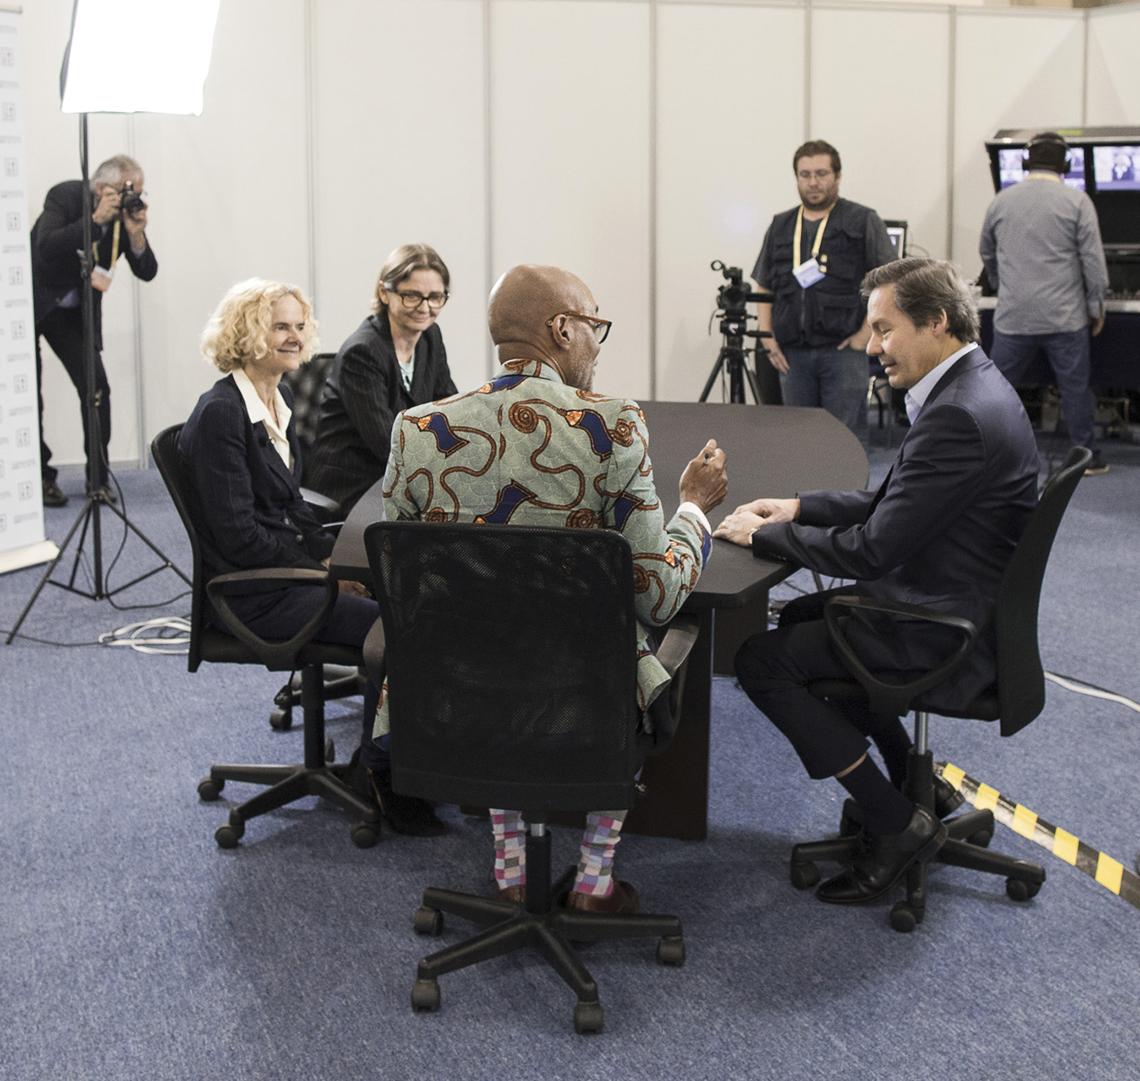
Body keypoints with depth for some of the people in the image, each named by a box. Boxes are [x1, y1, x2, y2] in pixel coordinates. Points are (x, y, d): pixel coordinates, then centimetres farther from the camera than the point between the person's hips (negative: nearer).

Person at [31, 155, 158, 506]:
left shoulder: (128, 212, -9)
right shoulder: (65, 196, -21)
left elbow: (147, 272, -10)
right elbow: (46, 248, -37)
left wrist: (136, 234, -28)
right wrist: (96, 219, -40)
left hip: (74, 312, 4)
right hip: (33, 303, -4)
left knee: (96, 387, -8)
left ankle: (98, 478, 2)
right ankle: (40, 477, 8)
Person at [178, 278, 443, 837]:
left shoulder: (279, 400, 13)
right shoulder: (220, 413, -15)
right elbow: (238, 534, -18)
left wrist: (335, 556, 3)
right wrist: (321, 568, -13)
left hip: (289, 565, 8)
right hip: (251, 591, -8)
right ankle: (382, 778, -5)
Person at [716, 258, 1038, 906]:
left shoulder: (961, 415, -26)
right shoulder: (971, 390, 7)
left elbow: (873, 550, -24)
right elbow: (893, 505, 16)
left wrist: (763, 534, -12)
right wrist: (799, 509, 6)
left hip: (951, 635, -11)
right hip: (957, 608, 11)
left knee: (763, 661, -9)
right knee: (801, 618, 24)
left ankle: (899, 826, -1)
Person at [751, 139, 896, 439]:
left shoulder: (863, 222, 2)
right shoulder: (780, 227, 15)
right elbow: (764, 289, 17)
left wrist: (865, 335, -10)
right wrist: (768, 339, 5)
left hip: (842, 350, -4)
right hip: (792, 354, 4)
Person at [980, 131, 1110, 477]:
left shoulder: (1001, 201, 5)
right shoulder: (1076, 201, -5)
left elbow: (987, 253, 20)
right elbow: (1093, 260, -7)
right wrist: (1096, 307, 4)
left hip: (1013, 315, 2)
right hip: (1065, 316, -2)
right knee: (1075, 387, 7)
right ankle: (1087, 457, 14)